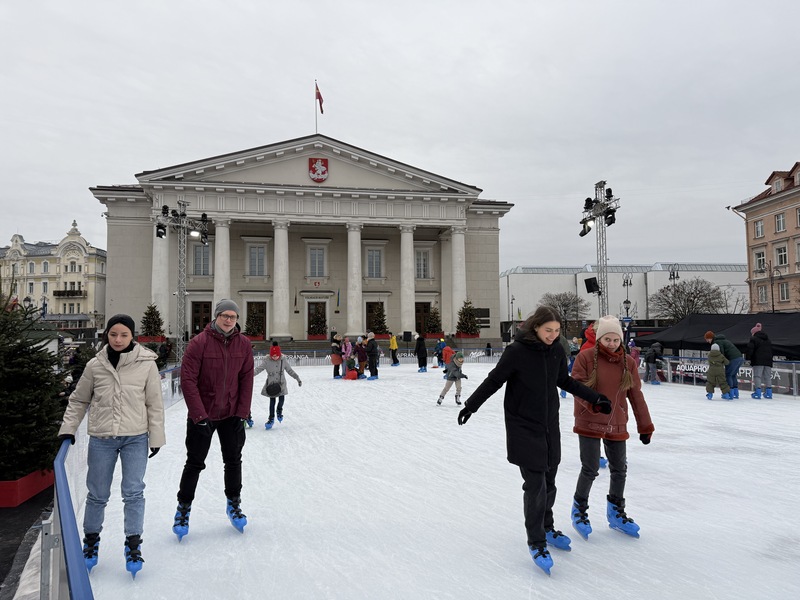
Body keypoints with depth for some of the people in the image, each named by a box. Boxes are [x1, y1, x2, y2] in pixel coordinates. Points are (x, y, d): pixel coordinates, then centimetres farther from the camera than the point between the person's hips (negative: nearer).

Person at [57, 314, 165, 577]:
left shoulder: (146, 364, -7)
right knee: (97, 494, 13)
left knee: (133, 492, 1)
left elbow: (154, 404, -2)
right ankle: (91, 540, 35)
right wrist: (68, 428, 2)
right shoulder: (95, 365, -2)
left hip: (135, 438, -1)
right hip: (101, 439, 2)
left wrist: (155, 437, -1)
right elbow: (78, 400, 11)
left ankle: (133, 545, 17)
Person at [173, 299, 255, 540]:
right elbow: (188, 380, -16)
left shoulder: (244, 344, -4)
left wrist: (242, 412, -5)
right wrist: (199, 415, -18)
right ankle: (183, 508, 26)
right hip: (202, 415, -3)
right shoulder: (199, 342, -15)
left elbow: (246, 380, -1)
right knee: (195, 463, 7)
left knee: (233, 461, 14)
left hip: (231, 415, 3)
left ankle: (233, 504, 33)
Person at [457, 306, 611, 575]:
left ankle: (546, 527, 37)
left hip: (550, 424, 5)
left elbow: (565, 381, 15)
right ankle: (536, 542, 12)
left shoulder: (556, 351, 0)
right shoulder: (517, 350, -17)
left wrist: (596, 397, 17)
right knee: (535, 483, -4)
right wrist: (471, 405, -10)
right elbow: (494, 380, -9)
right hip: (524, 427, -5)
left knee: (549, 480, 15)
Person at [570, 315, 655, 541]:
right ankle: (579, 510, 23)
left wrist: (645, 426, 8)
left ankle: (616, 513, 36)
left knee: (619, 469, 14)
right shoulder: (586, 357, -11)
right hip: (589, 423, -4)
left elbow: (636, 396, 6)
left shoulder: (628, 363, 1)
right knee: (590, 469, -3)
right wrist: (592, 402, -31)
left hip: (617, 426, 5)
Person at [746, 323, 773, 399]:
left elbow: (750, 349, -11)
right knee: (767, 376, 10)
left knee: (757, 376, -6)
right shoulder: (767, 339, 22)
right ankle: (769, 393, 10)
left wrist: (748, 358, -5)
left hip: (758, 361, -7)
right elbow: (771, 350, 24)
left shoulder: (753, 339, -2)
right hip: (768, 360, 7)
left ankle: (757, 392, -11)